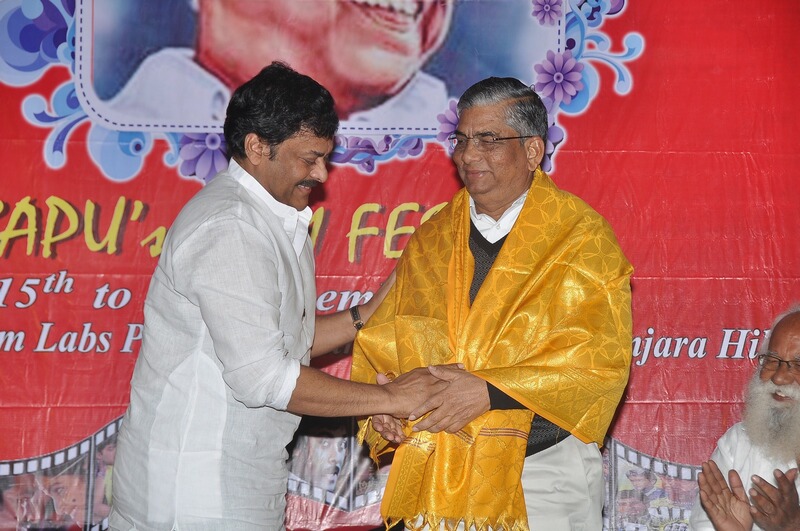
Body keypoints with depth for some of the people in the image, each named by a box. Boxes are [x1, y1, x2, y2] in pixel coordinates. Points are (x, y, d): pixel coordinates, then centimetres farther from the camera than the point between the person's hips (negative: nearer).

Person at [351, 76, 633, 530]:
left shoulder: (582, 236, -3)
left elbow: (601, 355, -14)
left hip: (544, 476, -3)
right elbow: (380, 340, 12)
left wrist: (490, 390, -22)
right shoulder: (430, 240, 11)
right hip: (441, 477, 4)